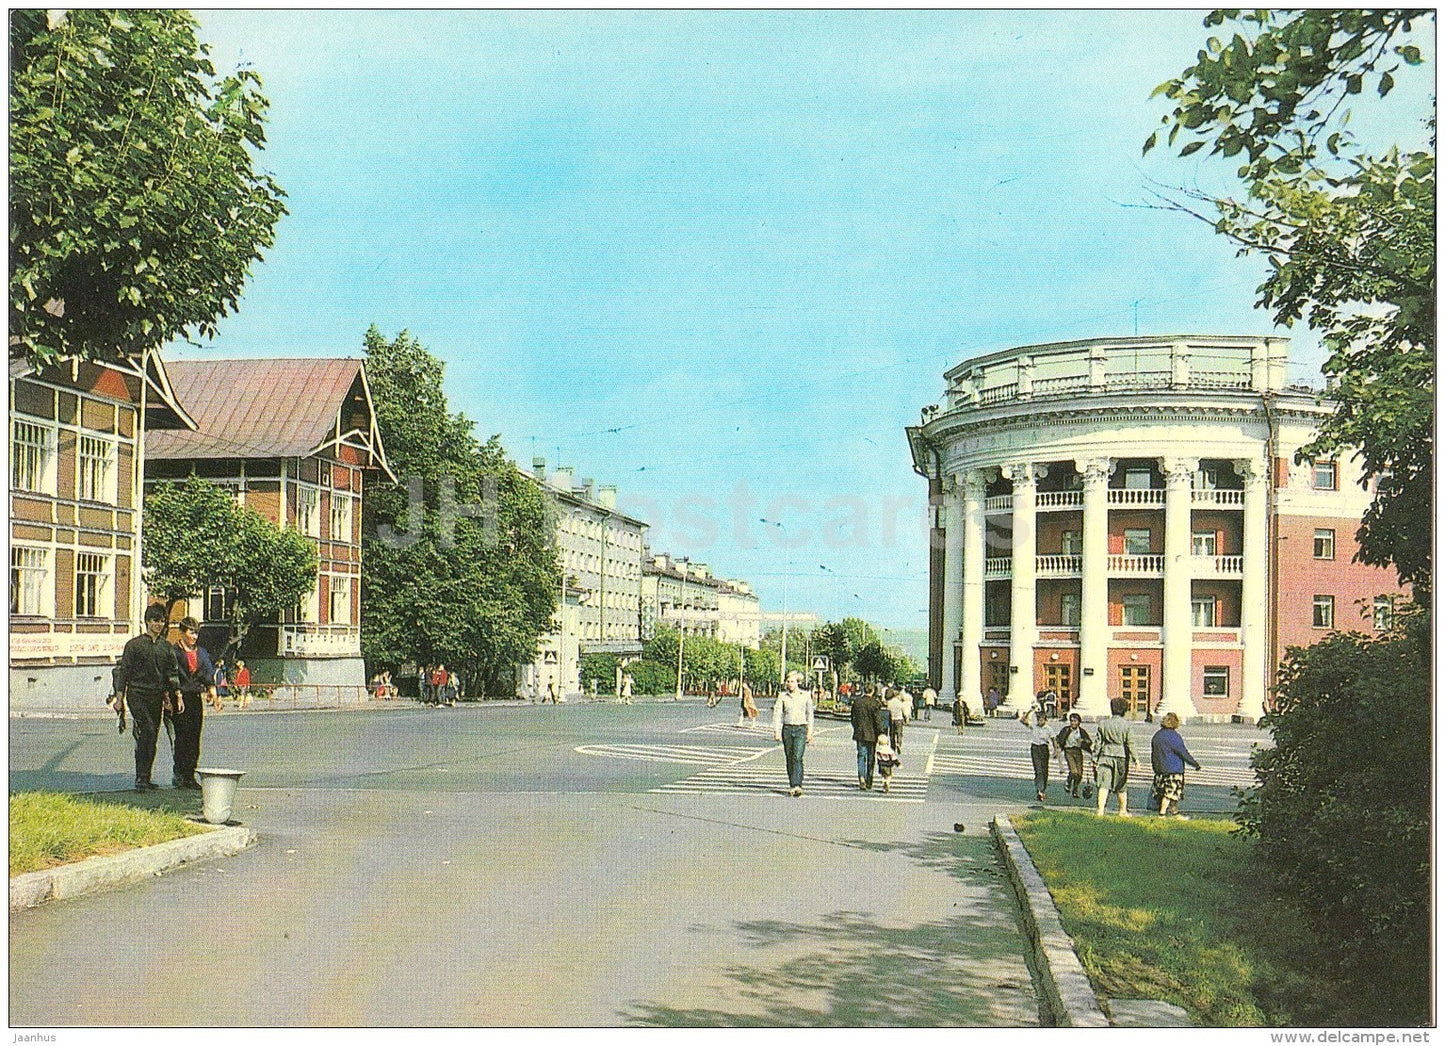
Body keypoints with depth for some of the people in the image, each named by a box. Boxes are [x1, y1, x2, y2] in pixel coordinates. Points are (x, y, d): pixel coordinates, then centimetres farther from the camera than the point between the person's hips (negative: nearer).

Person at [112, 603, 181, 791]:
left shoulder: (167, 647, 12)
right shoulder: (134, 644, 0)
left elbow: (173, 674, 13)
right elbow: (123, 671, 2)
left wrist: (177, 696, 3)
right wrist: (119, 698, -2)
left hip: (156, 697, 5)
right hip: (137, 694, -5)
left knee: (152, 735, 5)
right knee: (147, 731, -18)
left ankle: (145, 778, 13)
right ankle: (141, 778, -16)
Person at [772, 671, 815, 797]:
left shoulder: (806, 695, 4)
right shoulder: (782, 696, 4)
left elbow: (810, 714, 10)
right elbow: (777, 714, 0)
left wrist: (810, 731, 6)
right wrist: (776, 731, -10)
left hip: (801, 729, -2)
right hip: (787, 729, 2)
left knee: (797, 757, -17)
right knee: (789, 759, 5)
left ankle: (797, 785, -24)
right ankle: (792, 786, 14)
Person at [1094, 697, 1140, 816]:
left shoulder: (1103, 723, 4)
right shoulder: (1127, 725, -4)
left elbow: (1097, 742, 6)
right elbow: (1130, 743, -6)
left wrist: (1095, 759, 11)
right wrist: (1135, 759, 0)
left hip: (1106, 756, 1)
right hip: (1121, 757, -1)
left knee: (1103, 784, -3)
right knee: (1122, 786, 12)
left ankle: (1100, 809, -14)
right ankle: (1123, 810, 23)